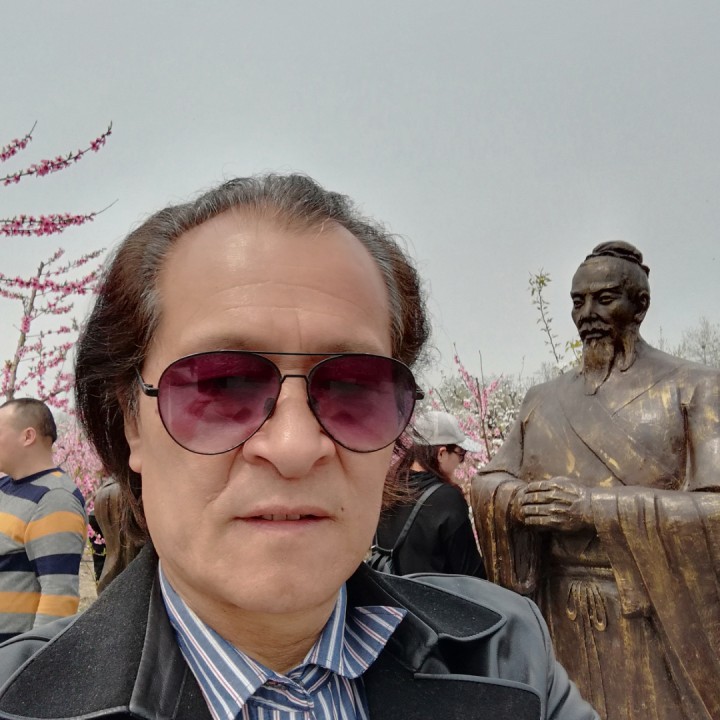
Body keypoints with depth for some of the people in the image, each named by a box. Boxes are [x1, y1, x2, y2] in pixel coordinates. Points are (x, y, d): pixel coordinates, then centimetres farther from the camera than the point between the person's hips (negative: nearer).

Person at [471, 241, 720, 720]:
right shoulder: (543, 400, 8)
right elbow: (487, 483, 7)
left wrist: (595, 506, -23)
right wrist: (517, 499, -16)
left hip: (662, 622, -3)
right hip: (561, 619, 4)